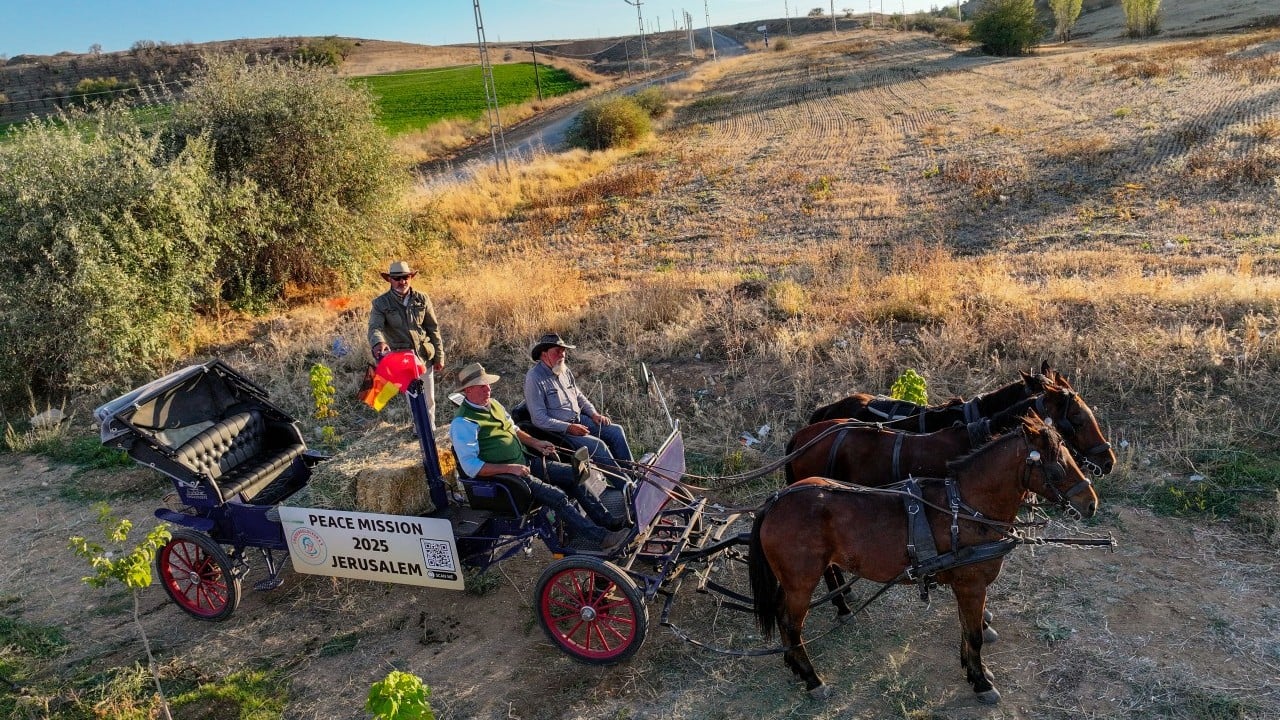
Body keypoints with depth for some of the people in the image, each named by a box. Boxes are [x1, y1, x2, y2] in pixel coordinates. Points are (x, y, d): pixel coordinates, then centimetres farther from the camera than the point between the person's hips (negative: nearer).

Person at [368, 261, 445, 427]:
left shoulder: (422, 299, 2)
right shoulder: (381, 303, -5)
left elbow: (433, 329, 5)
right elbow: (375, 327, -21)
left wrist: (439, 356, 4)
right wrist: (378, 342, -45)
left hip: (425, 356, 2)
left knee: (429, 399, 12)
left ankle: (430, 427, 31)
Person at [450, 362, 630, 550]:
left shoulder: (493, 404, 10)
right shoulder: (463, 423, -16)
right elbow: (470, 466, -22)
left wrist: (534, 443, 8)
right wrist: (509, 468, -25)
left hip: (526, 461, 9)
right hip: (502, 476, -9)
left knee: (574, 475, 0)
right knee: (557, 497, -22)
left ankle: (610, 522, 7)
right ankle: (602, 538, -17)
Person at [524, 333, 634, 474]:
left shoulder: (564, 370, 9)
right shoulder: (534, 378, -17)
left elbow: (579, 396, 22)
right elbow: (539, 419, -21)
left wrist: (594, 414, 5)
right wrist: (569, 428, -25)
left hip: (579, 419, 8)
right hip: (558, 430, -8)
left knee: (616, 430, -4)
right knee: (597, 445, -24)